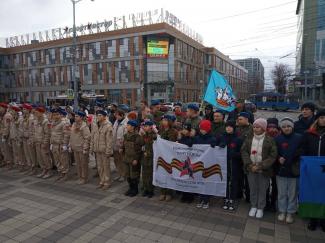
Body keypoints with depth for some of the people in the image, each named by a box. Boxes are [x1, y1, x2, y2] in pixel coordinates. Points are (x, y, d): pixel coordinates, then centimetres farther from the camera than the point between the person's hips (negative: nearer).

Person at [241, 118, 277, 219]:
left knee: (262, 190, 9)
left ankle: (260, 208, 27)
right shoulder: (249, 139, 4)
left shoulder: (270, 140, -6)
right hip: (251, 169, 3)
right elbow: (244, 151, 1)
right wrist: (250, 165, -12)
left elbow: (273, 155, -9)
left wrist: (260, 166, -16)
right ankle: (253, 206, 30)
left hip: (263, 170, -2)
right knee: (252, 189, 13)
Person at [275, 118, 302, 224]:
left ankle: (290, 213, 26)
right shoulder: (277, 139, -3)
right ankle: (282, 211, 26)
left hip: (294, 170, 0)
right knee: (281, 193, 11)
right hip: (281, 170, 1)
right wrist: (278, 158, -16)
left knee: (292, 193, 10)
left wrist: (299, 164, -8)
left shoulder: (299, 138, -4)